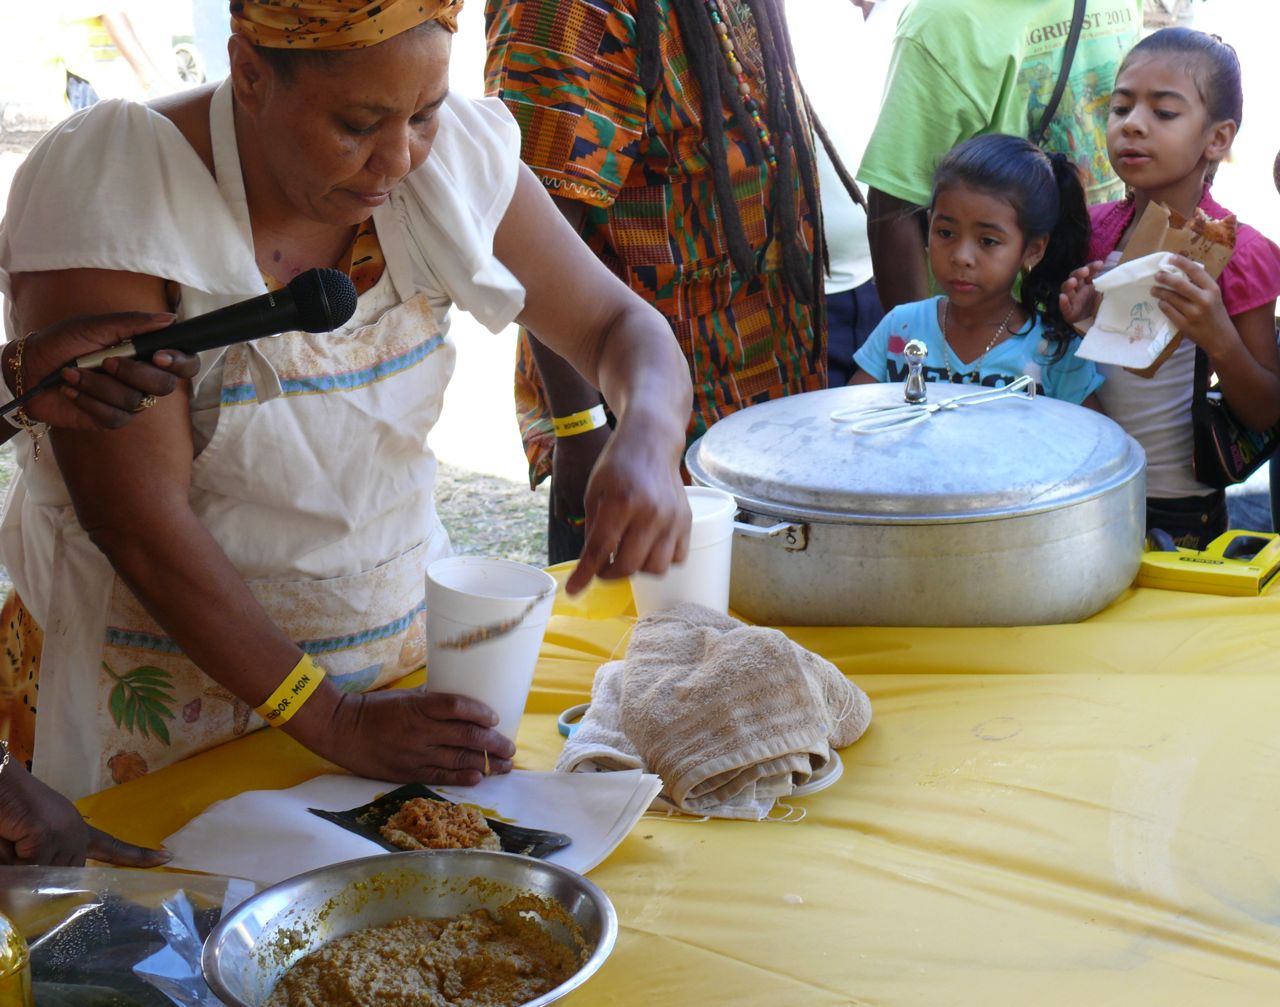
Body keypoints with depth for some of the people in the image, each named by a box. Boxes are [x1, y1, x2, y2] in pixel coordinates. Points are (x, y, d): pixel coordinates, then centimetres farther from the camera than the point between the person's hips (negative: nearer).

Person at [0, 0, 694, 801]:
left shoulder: (453, 158, -10)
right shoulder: (106, 191, -23)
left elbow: (621, 325, -1)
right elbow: (140, 524, -25)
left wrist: (647, 443, -25)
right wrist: (334, 722, -25)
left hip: (407, 641, 5)